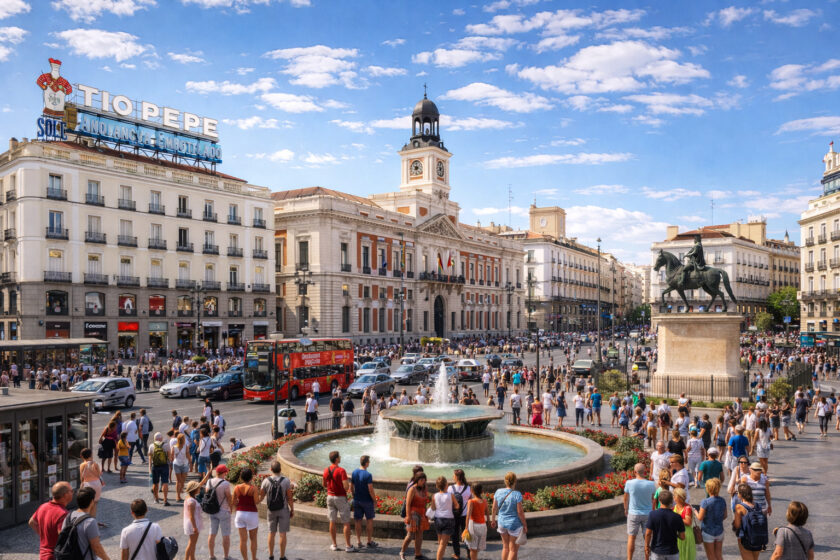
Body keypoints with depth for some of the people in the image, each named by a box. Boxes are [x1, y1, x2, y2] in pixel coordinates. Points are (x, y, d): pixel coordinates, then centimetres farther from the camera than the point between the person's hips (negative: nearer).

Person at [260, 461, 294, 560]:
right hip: (283, 510, -2)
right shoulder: (286, 481, -15)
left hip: (271, 511, 2)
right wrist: (292, 510, 1)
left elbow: (261, 497, -2)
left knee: (271, 533, 14)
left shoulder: (266, 481, -9)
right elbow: (290, 498, -11)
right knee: (282, 534, 5)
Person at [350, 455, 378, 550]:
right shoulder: (368, 475, -19)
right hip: (367, 501, -5)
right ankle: (370, 541, 18)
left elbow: (351, 488, 6)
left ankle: (359, 542, 14)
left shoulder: (354, 473, 0)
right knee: (370, 520, 10)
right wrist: (375, 501, -6)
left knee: (358, 521, 10)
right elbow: (371, 490, -18)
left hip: (357, 501, 5)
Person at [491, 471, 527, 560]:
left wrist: (493, 520, 15)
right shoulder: (517, 494, -21)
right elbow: (520, 512, -18)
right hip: (514, 524, -4)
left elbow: (494, 508, 0)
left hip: (502, 523, 5)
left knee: (505, 547, 22)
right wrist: (525, 525, -6)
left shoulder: (498, 492, -8)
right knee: (513, 550, 9)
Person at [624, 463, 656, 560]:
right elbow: (653, 500, 1)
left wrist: (626, 510, 17)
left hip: (633, 513, -1)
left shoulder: (629, 483, -16)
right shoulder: (651, 484, -14)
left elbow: (626, 498, -1)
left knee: (631, 538, 11)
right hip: (647, 513, 1)